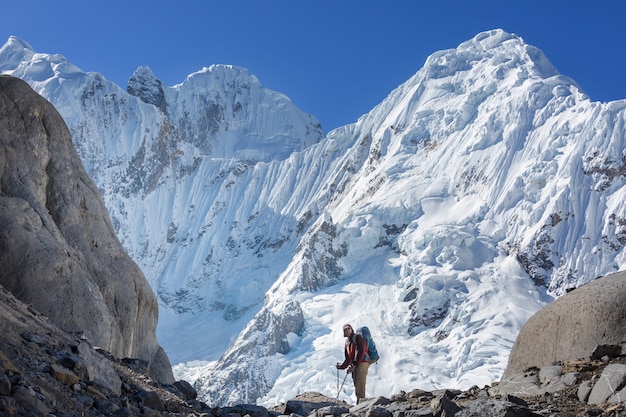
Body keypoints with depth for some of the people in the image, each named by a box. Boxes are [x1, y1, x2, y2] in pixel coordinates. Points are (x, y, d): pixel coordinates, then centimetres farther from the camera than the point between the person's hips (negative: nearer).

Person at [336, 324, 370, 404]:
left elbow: (361, 353, -13)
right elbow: (348, 358, 23)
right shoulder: (347, 342, 21)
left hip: (362, 362, -8)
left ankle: (361, 399, -29)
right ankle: (358, 401, 0)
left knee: (360, 382, -20)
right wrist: (342, 366, 11)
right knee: (356, 384, 2)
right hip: (354, 364, 8)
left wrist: (354, 365, -18)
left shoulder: (358, 338, -3)